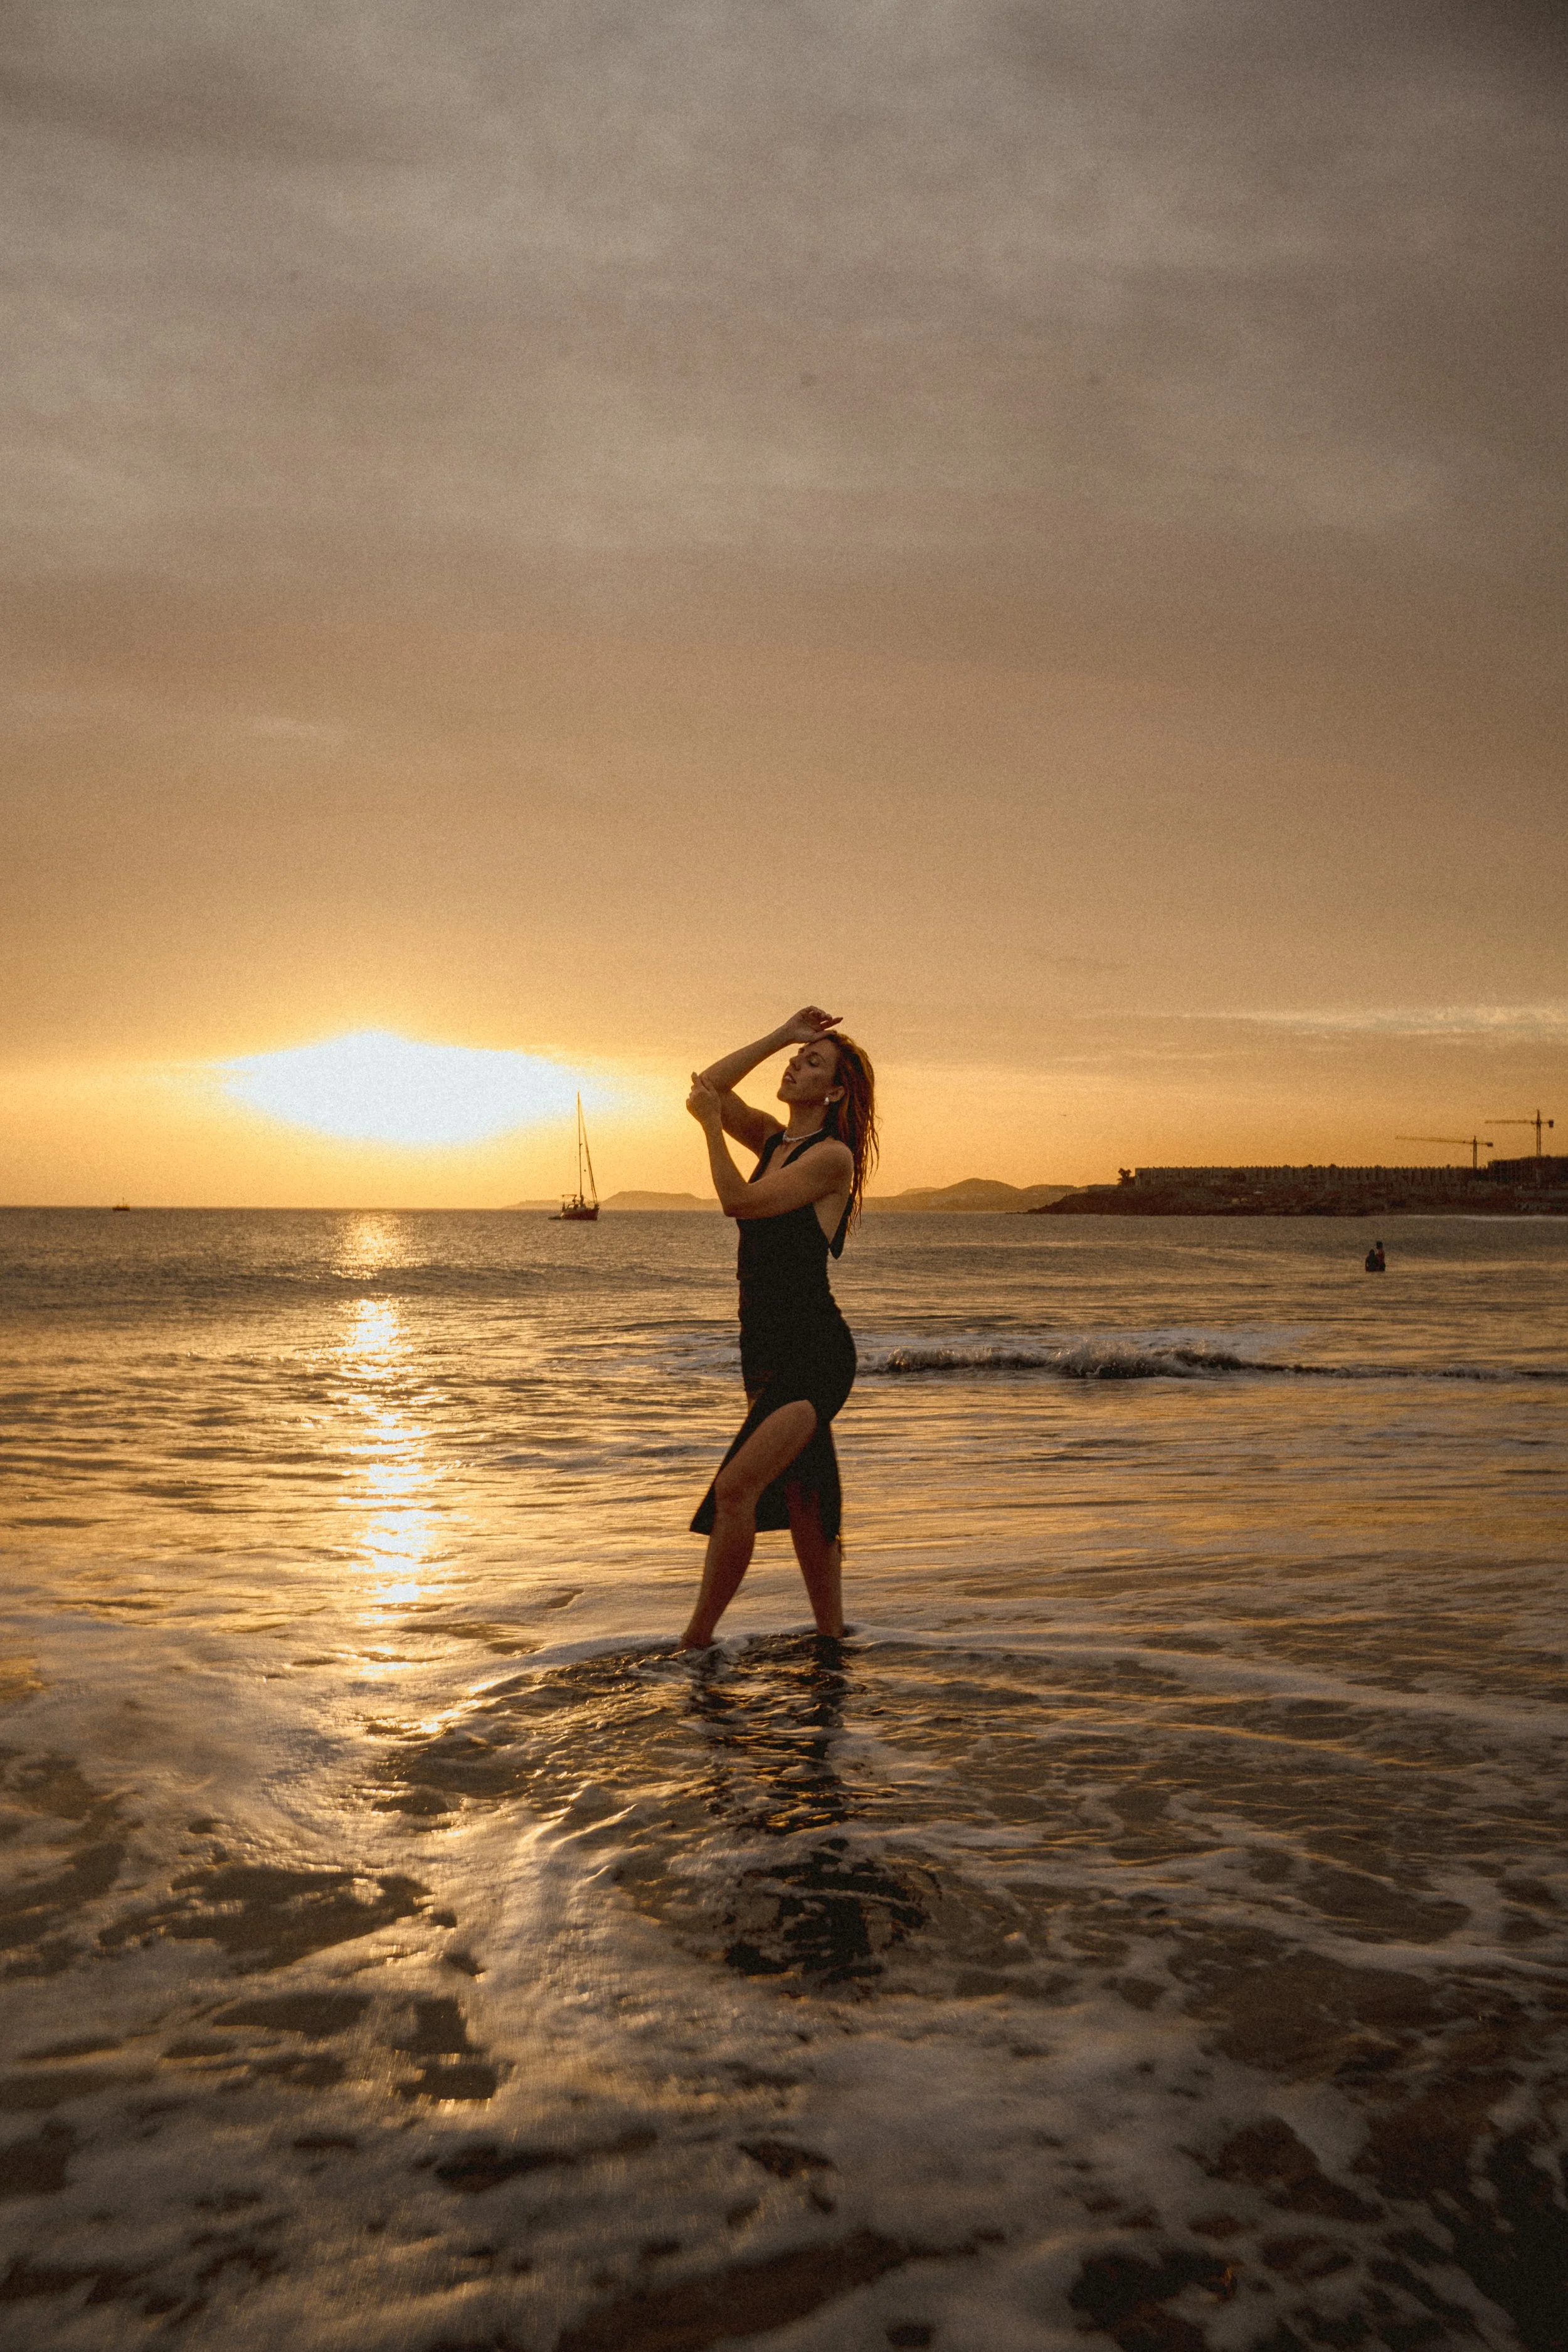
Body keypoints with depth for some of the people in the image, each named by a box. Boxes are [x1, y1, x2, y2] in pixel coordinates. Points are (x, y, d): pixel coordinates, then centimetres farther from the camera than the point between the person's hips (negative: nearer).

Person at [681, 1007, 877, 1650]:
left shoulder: (833, 1155, -10)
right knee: (802, 1503, 14)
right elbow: (706, 1091, 11)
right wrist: (780, 1036, 8)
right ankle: (832, 1639, 25)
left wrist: (711, 1126, -5)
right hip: (767, 1350, 9)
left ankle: (696, 1641, -9)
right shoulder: (774, 1139, 13)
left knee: (735, 1489, -17)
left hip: (814, 1355, -9)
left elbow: (740, 1201, -16)